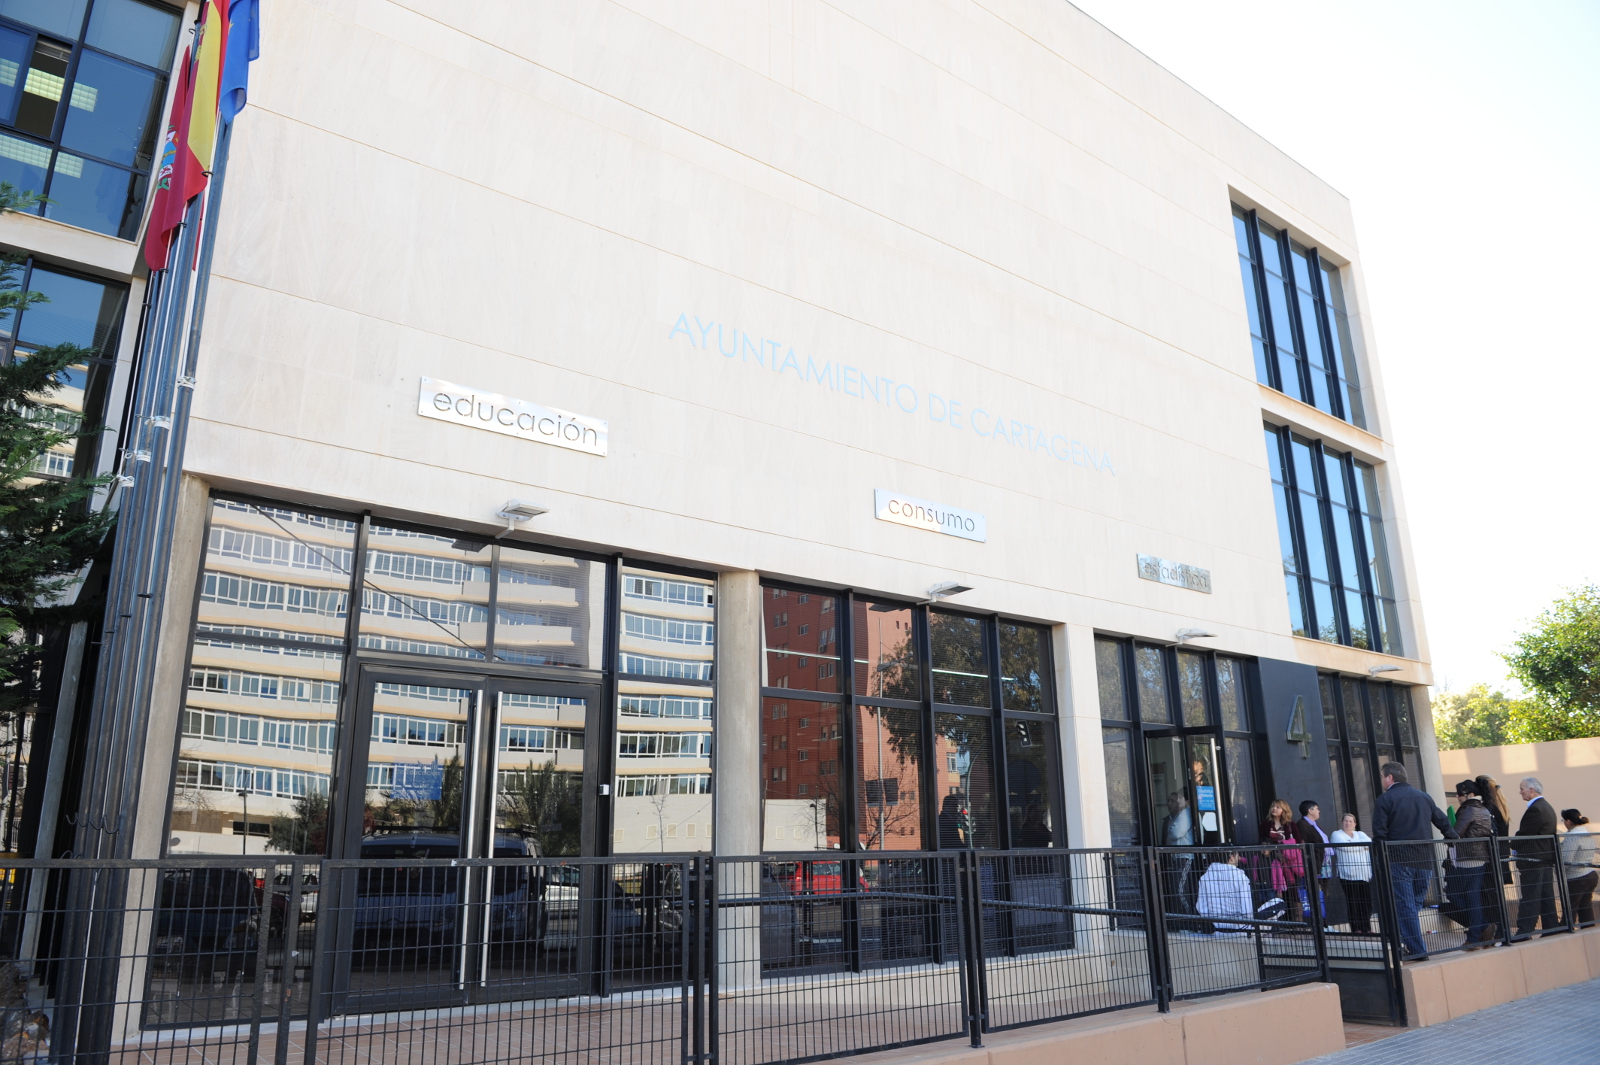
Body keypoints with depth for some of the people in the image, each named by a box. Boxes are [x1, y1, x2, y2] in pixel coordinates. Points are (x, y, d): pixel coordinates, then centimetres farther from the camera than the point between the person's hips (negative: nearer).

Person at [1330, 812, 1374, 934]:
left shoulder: (1361, 834, 22)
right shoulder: (1337, 835, 6)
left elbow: (1369, 843, 3)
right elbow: (1344, 846, -12)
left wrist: (1353, 846, -12)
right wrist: (1362, 846, -2)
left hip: (1365, 874, 5)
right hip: (1349, 874, -4)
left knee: (1367, 901, 1)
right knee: (1353, 902, -5)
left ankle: (1366, 928, 8)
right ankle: (1356, 928, 0)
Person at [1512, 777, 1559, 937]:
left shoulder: (1535, 809, -17)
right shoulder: (1548, 807, 15)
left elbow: (1523, 834, -17)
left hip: (1533, 861, -10)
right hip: (1547, 859, 10)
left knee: (1529, 900, -9)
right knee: (1546, 898, 12)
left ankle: (1524, 933, -9)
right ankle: (1551, 931, 15)